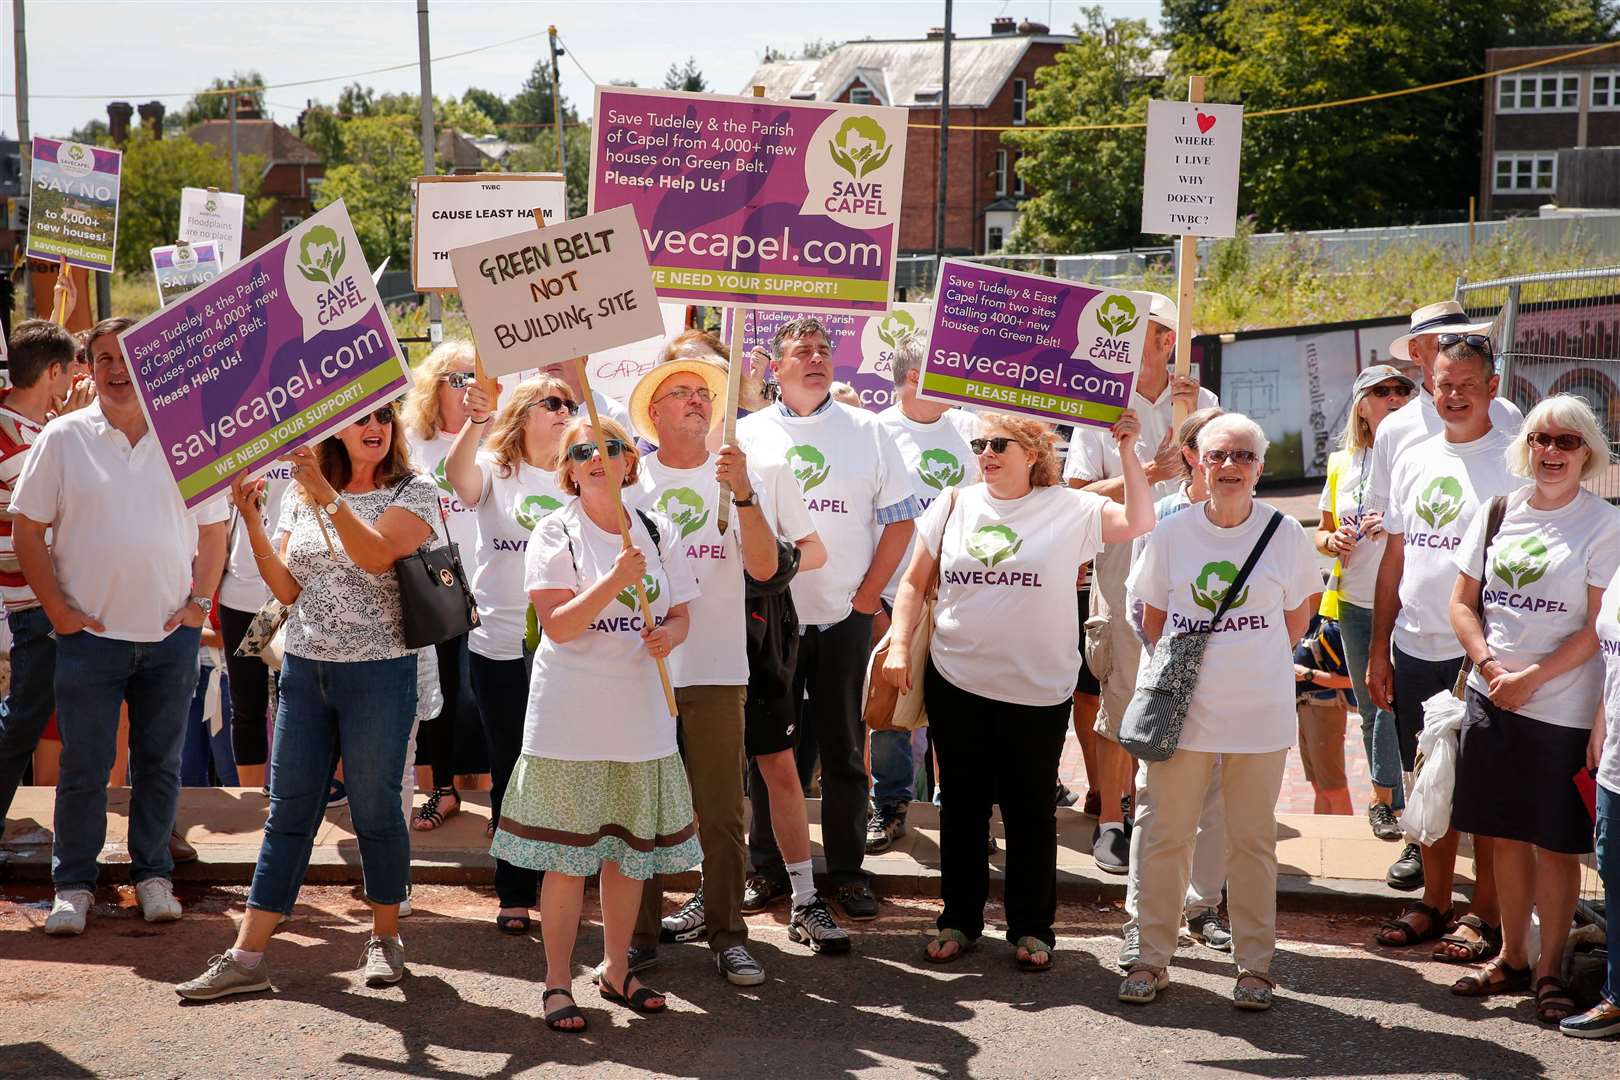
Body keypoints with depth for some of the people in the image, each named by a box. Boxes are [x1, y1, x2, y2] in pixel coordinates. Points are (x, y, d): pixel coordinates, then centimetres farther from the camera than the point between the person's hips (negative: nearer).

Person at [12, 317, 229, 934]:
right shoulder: (64, 438, 0)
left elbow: (213, 530, 11)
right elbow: (27, 529, 1)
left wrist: (199, 602, 1)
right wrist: (58, 609, -6)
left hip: (171, 635, 2)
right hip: (90, 634, -2)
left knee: (160, 763, 10)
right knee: (84, 767, 3)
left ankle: (152, 874, 22)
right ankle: (73, 884, 15)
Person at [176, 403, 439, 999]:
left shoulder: (415, 492, -4)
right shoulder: (302, 494, 9)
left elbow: (376, 554, -21)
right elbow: (287, 588, 4)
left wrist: (328, 495, -27)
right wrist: (251, 520, -6)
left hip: (378, 675, -4)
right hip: (304, 670, 4)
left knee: (375, 810, 4)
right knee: (289, 812, 5)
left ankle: (385, 937, 22)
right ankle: (247, 956, 6)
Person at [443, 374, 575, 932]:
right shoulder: (495, 469, 0)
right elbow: (458, 476, -24)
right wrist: (476, 422, -41)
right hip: (500, 648, -1)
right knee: (511, 772, 7)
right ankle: (515, 893, 17)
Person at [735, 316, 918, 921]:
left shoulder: (866, 430, 5)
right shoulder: (748, 434, 5)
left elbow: (899, 520, 6)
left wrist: (867, 597, -1)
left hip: (845, 619, 0)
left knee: (844, 750, 5)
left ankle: (847, 871, 14)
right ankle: (769, 868, 16)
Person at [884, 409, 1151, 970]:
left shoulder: (1068, 508, -1)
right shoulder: (955, 505, 6)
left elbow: (1138, 522, -13)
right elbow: (914, 583, 10)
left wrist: (1127, 451, -15)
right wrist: (899, 646, -1)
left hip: (1037, 691, -2)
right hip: (956, 684, 2)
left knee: (1030, 809, 5)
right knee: (962, 805, 10)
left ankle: (1032, 928, 18)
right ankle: (959, 919, 24)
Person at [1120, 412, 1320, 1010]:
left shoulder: (1285, 533, -3)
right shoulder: (1172, 532, 0)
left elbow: (1297, 614, 10)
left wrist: (1256, 661, 5)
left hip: (1261, 714, -1)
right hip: (1183, 711, 1)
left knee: (1253, 842, 8)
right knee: (1166, 837, 7)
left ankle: (1253, 965, 18)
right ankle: (1153, 959, 17)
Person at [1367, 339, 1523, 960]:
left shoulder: (1514, 462, -6)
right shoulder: (1414, 461, 11)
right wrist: (1379, 647, 12)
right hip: (1414, 649, 5)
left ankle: (1485, 915, 12)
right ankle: (1432, 904, 24)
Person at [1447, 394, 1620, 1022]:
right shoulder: (1499, 512, 7)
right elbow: (1463, 602, 10)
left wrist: (1530, 678, -14)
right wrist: (1490, 667, -5)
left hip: (1561, 708, -4)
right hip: (1491, 698, 4)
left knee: (1555, 842, 2)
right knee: (1507, 833, 12)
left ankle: (1549, 970, 14)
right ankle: (1511, 958, 24)